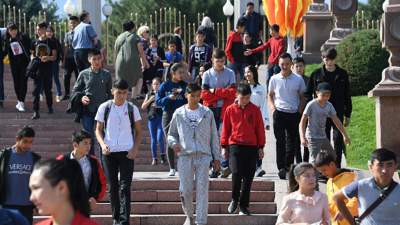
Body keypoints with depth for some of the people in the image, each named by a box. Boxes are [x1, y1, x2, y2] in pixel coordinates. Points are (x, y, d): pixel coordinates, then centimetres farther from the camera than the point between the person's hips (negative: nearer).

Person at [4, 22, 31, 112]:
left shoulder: (24, 37, -8)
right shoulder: (8, 40, 5)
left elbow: (31, 47, -6)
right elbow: (5, 51, 14)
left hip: (24, 62, -4)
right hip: (14, 63, 4)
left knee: (23, 82, -6)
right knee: (16, 83, 7)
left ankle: (21, 102, -6)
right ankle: (19, 101, 19)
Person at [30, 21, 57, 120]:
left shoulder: (51, 42, -1)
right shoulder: (35, 43, 7)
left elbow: (54, 57, -1)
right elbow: (32, 54, 16)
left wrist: (48, 58, -22)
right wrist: (33, 58, -7)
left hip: (48, 69, -1)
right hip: (37, 69, 1)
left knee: (48, 90, 12)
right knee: (36, 90, -8)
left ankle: (50, 107, 34)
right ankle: (36, 112, -11)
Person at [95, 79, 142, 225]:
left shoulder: (132, 109, 2)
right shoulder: (104, 108, 3)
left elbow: (138, 131, 8)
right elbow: (98, 130, 9)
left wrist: (135, 149, -5)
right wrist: (103, 144, -9)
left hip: (127, 152, -1)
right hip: (108, 152, 1)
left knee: (125, 187, -8)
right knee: (112, 187, 8)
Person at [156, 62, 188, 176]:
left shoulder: (184, 85, 7)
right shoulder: (165, 86, 3)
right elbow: (158, 101, 0)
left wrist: (182, 92, -15)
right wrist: (169, 98, -15)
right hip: (168, 115, 0)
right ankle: (172, 168, 9)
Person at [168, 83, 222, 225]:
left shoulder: (207, 113, 8)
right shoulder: (179, 114, 7)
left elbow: (214, 136, 11)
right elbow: (171, 134, 16)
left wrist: (217, 157, 7)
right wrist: (174, 143, -7)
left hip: (203, 156, 0)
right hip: (185, 156, 0)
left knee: (202, 191, -7)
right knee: (185, 190, -1)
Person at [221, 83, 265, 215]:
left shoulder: (255, 110, 4)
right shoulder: (230, 110, 4)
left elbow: (260, 129, 8)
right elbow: (225, 129, 9)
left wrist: (261, 147, 5)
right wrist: (224, 146, 6)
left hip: (251, 147, 1)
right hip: (235, 146, -1)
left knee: (248, 177, 1)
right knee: (236, 174, -15)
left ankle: (243, 206, 10)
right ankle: (234, 200, 8)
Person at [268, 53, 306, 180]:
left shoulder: (298, 80, 4)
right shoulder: (274, 79, 4)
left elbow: (302, 97, 12)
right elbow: (270, 96, 14)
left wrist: (300, 111, -1)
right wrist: (272, 108, -2)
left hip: (293, 113, 1)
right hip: (279, 113, -1)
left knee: (292, 141, 5)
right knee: (280, 141, -4)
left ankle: (288, 165, 18)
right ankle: (281, 168, -4)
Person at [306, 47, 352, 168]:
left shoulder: (342, 74, 5)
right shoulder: (316, 74, 3)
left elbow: (347, 96, 9)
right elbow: (308, 93, 8)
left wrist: (347, 115, 7)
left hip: (338, 113, 0)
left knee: (338, 138, -8)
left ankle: (337, 166, -5)